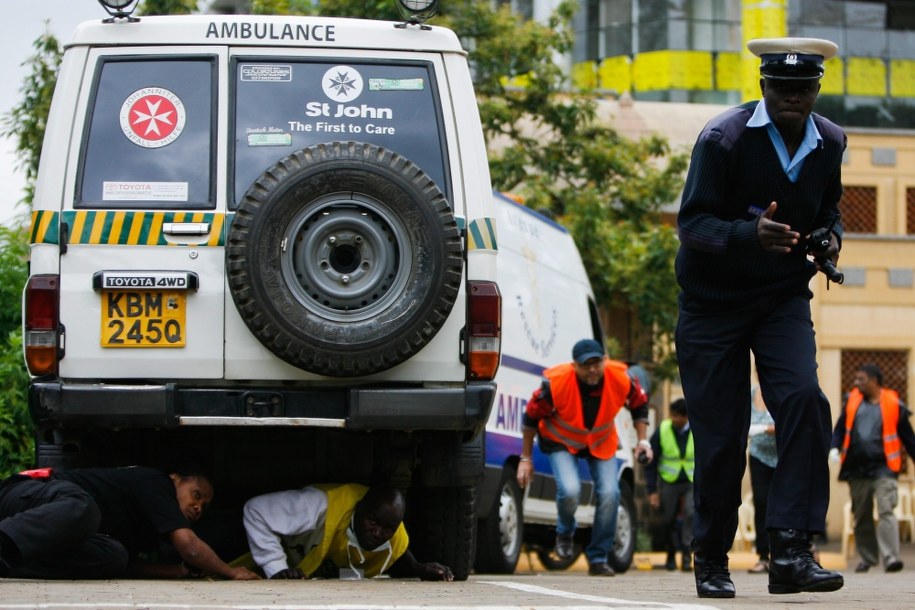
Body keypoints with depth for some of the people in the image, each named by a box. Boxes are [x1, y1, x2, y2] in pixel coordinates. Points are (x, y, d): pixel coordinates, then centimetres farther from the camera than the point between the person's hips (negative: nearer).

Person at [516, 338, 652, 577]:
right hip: (560, 442, -3)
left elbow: (639, 405, -1)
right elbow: (531, 417, -16)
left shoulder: (622, 379, -25)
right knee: (569, 491, -26)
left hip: (601, 443, 3)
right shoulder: (555, 382, -32)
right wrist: (526, 459, -10)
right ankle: (565, 533, 10)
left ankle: (598, 559, 3)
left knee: (609, 494, -14)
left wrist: (642, 440, -8)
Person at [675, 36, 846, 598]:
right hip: (713, 301, -3)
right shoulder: (723, 140, -15)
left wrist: (831, 238, -5)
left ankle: (792, 552, -23)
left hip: (784, 299, 3)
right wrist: (749, 233, -37)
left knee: (804, 399, -22)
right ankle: (712, 562, 17)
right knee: (720, 435, -3)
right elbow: (691, 222, -18)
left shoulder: (830, 143, 1)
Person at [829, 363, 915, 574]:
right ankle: (867, 558, 21)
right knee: (861, 516, 10)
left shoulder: (893, 405, -1)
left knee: (886, 511, -16)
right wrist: (835, 448, -5)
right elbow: (841, 428, 13)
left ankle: (891, 558, -22)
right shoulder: (853, 400, 9)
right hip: (857, 468, 4)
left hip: (883, 469, -4)